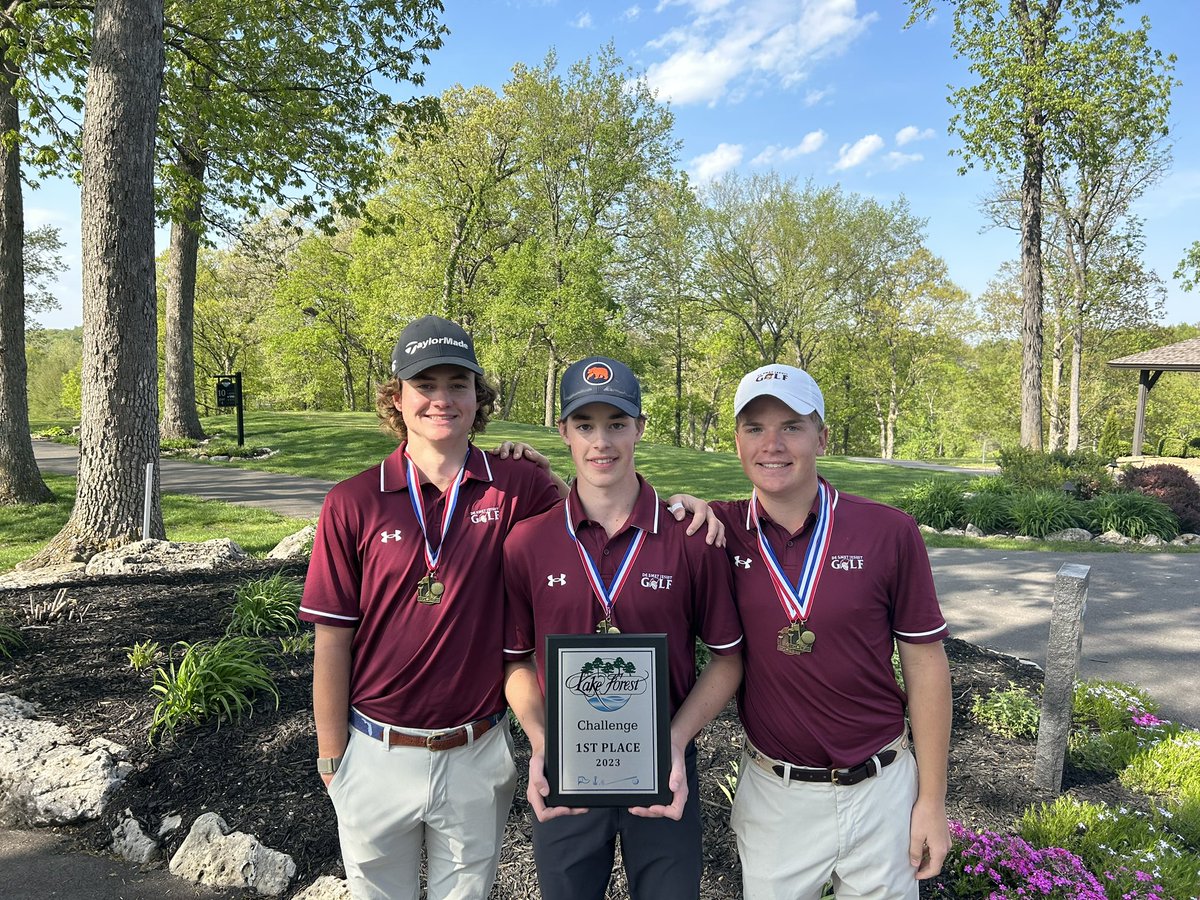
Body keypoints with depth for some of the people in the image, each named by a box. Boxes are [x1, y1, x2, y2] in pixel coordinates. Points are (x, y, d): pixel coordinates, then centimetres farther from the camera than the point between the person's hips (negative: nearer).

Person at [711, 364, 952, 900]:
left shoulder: (889, 533, -11)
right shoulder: (723, 530, -8)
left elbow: (925, 665, -3)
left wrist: (932, 800, -1)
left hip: (878, 790, 0)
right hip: (771, 794, 1)